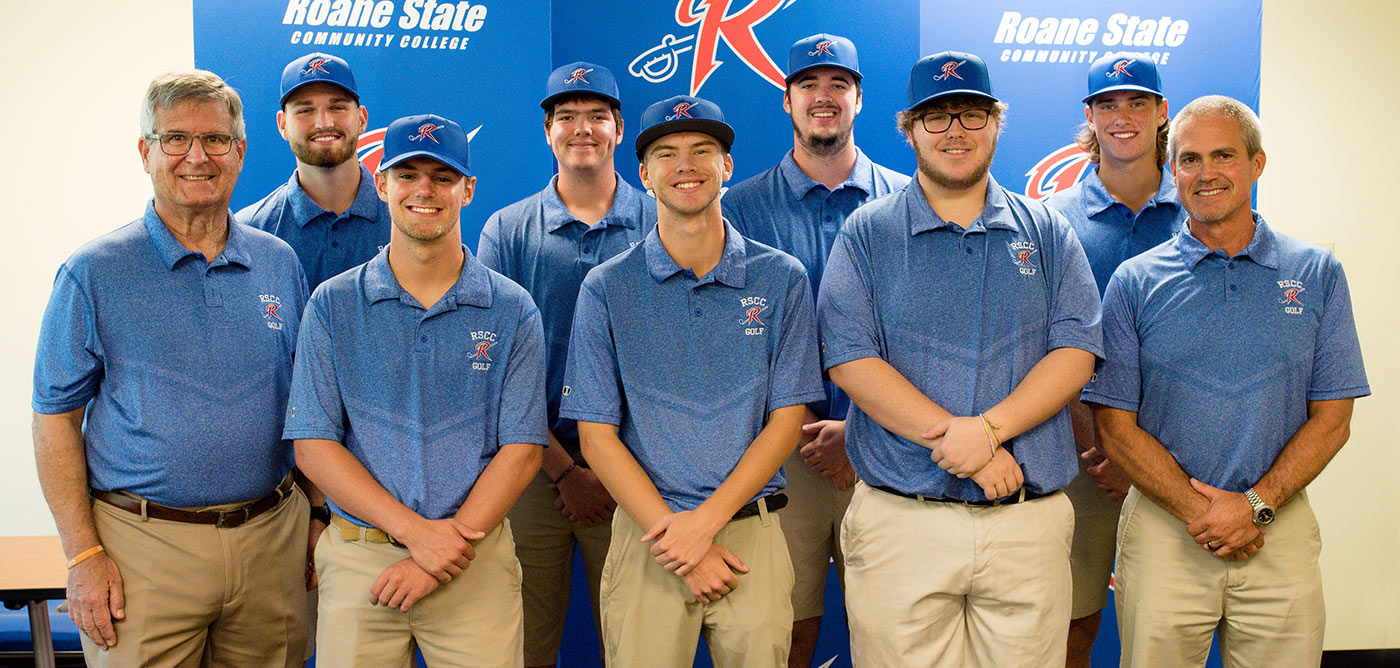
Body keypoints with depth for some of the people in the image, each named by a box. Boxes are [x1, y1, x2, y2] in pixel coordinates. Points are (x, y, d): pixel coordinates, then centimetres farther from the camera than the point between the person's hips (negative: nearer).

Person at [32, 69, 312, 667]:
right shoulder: (94, 273, -3)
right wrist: (83, 555, -9)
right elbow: (56, 419, -3)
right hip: (145, 546, -3)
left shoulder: (281, 265, 6)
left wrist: (316, 525, 7)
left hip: (272, 540, 3)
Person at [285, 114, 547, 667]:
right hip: (358, 559, 1)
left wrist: (455, 540, -13)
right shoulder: (332, 305, 2)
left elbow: (522, 449, -2)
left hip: (476, 564, 0)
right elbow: (313, 445, -3)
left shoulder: (513, 311, 1)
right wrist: (415, 530, -13)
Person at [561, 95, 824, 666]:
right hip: (646, 532, 0)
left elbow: (786, 421, 1)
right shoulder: (605, 290, 0)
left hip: (751, 531, 1)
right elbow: (597, 437, -1)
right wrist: (676, 540, -9)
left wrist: (705, 521, -10)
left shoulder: (781, 279, 2)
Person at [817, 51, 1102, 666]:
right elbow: (851, 360, -7)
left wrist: (990, 428, -16)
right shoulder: (866, 234, 4)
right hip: (900, 520, -2)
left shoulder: (1048, 233, 11)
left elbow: (1075, 351, 0)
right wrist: (955, 439, -15)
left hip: (1029, 521, 2)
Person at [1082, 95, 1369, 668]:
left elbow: (1331, 419, 2)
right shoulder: (1134, 282, 1)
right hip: (1164, 527, -1)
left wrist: (1256, 504, -11)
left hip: (1281, 529, 1)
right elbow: (1115, 425, -2)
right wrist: (1201, 511, -12)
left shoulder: (1317, 275, 5)